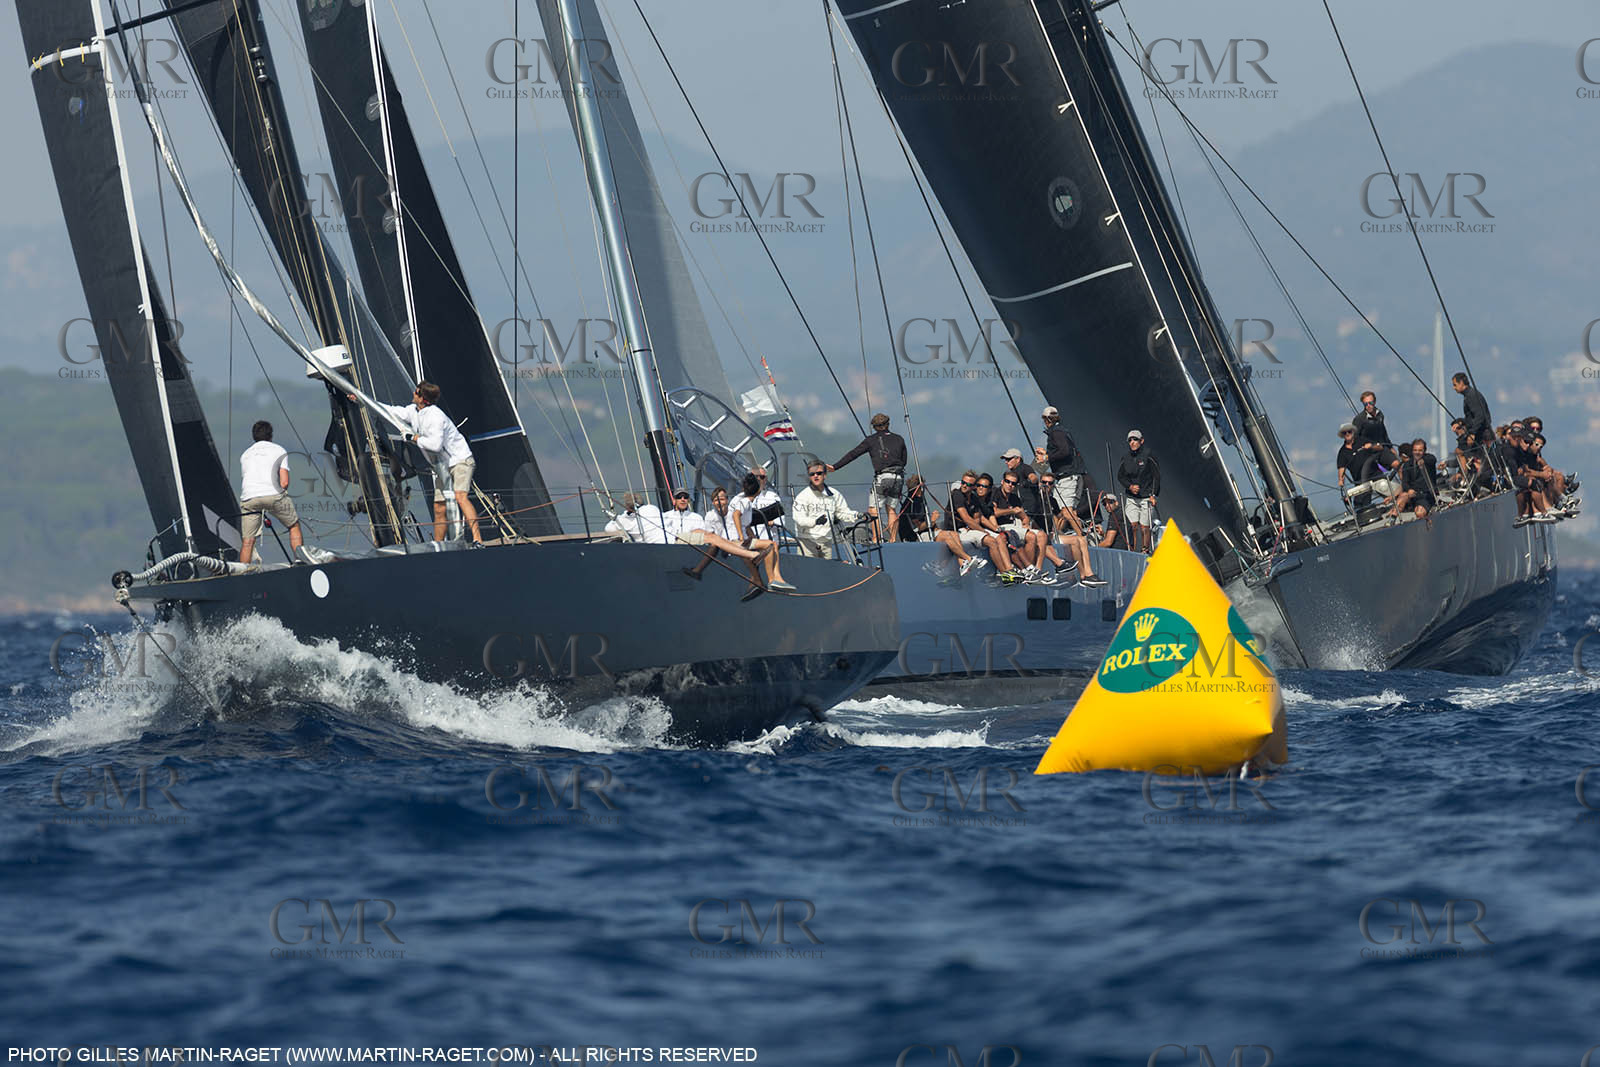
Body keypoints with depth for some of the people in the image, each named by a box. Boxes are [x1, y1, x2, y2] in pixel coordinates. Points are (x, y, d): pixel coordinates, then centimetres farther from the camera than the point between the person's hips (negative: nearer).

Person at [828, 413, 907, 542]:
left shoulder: (872, 440, 5)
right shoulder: (899, 439, 15)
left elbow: (853, 454, 4)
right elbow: (904, 461, 21)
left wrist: (835, 467, 7)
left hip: (882, 477, -4)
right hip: (898, 477, 4)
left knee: (873, 510, -2)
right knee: (892, 510, 12)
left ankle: (876, 539, -13)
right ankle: (893, 540, 7)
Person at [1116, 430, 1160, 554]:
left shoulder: (1148, 458, -4)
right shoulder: (1125, 459, 8)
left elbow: (1157, 476, -3)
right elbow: (1120, 476, 9)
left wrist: (1153, 495, -8)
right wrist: (1130, 486, -10)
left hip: (1146, 498, -3)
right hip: (1131, 499, 3)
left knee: (1144, 528, -5)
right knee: (1133, 526, -6)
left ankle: (1146, 551, 3)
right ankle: (1133, 551, -1)